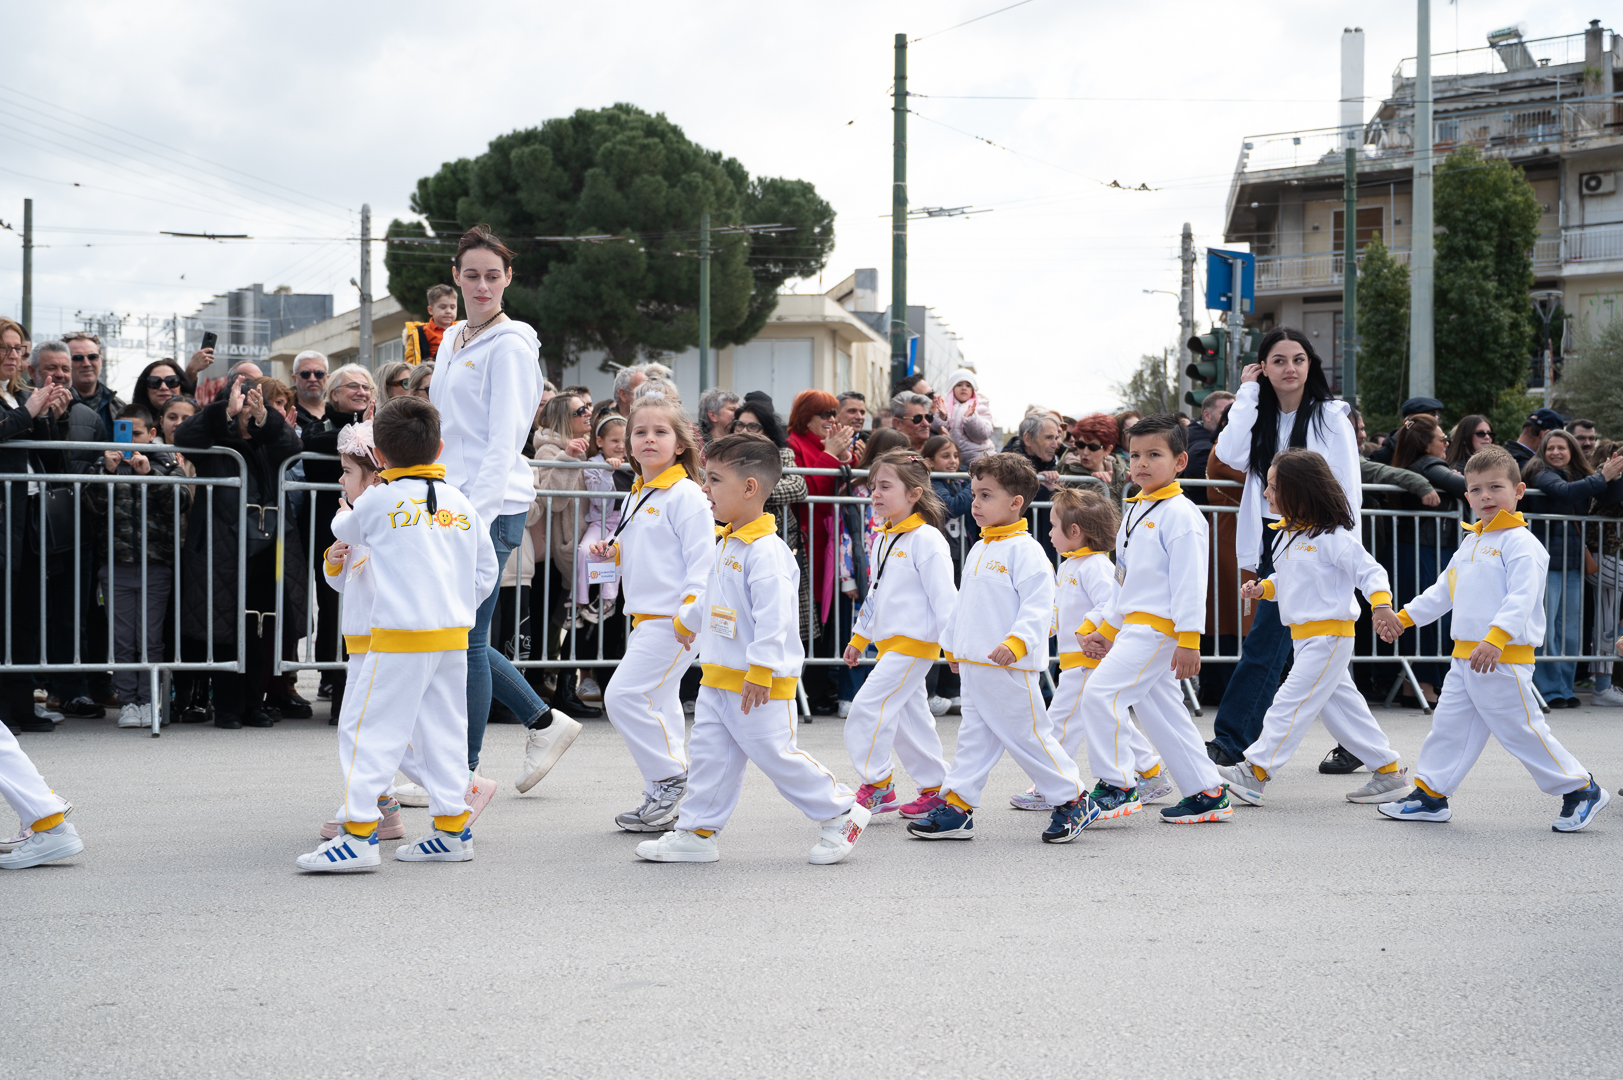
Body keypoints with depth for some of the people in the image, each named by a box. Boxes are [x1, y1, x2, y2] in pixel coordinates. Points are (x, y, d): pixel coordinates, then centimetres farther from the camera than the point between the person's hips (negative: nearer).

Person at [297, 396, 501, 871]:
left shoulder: (379, 501, -4)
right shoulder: (460, 503, 9)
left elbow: (343, 529, 17)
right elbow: (486, 569, 13)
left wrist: (352, 509, 38)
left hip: (401, 636, -5)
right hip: (455, 634, 5)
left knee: (373, 730, -3)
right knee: (443, 730, 12)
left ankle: (359, 833, -7)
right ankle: (451, 828, 14)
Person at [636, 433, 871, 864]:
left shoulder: (766, 552, -20)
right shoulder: (727, 545, 11)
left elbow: (774, 617, -26)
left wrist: (761, 672, -29)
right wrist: (687, 620, 46)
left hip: (760, 685, -9)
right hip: (718, 679, 9)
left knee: (776, 755, -1)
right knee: (711, 756, 9)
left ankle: (841, 812, 14)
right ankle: (696, 832, 15)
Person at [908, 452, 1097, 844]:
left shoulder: (1024, 550, -12)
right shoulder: (979, 550, 15)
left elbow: (1038, 604, -20)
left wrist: (1017, 642, -30)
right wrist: (952, 645, 29)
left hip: (1009, 666, -8)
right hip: (973, 665, 8)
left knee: (1027, 735, -2)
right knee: (974, 737, 10)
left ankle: (1073, 801, 8)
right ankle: (956, 806, 12)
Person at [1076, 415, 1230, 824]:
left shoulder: (1180, 514, -11)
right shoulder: (1135, 511, 18)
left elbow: (1189, 580, -17)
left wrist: (1189, 641, -21)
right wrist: (1100, 626, 21)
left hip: (1158, 629, -10)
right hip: (1131, 628, 10)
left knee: (1101, 693, -16)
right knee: (1163, 715, 11)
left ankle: (1117, 786, -10)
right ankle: (1207, 794, 17)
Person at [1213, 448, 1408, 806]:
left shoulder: (1333, 536, -16)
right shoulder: (1287, 534, 12)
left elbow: (1370, 571, -16)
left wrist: (1382, 603, -32)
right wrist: (1263, 588, 5)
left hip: (1329, 637, -9)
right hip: (1305, 638, 9)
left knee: (1291, 703, -10)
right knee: (1342, 708, 12)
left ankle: (1255, 773, -10)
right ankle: (1388, 769, 18)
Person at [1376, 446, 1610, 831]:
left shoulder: (1521, 543, -11)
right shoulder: (1471, 543, 17)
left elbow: (1521, 599, -23)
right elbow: (1443, 591, 28)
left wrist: (1495, 639, -35)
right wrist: (1405, 616, 25)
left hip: (1505, 661, -8)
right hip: (1465, 656, 8)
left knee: (1522, 731, -3)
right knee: (1449, 725, 10)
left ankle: (1581, 790, 9)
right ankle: (1430, 793, 18)